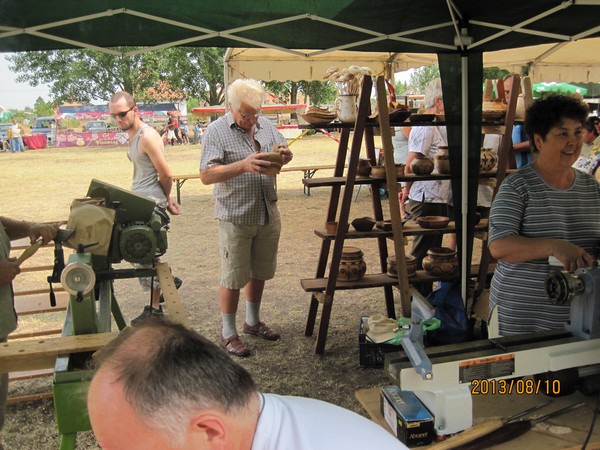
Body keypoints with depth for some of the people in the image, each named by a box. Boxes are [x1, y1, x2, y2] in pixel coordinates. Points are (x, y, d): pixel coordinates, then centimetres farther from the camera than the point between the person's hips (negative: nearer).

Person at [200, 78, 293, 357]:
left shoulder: (266, 125, 6)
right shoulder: (216, 132, -12)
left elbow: (284, 152, 18)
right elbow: (206, 176, -20)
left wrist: (285, 154, -8)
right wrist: (243, 165, -33)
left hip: (268, 214, 6)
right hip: (235, 218, -6)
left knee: (260, 272, 18)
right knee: (233, 278, 4)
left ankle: (253, 321, 36)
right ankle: (229, 333, 20)